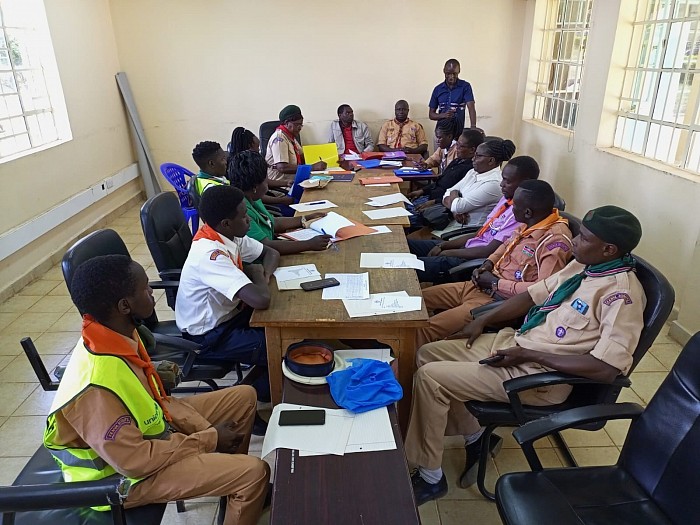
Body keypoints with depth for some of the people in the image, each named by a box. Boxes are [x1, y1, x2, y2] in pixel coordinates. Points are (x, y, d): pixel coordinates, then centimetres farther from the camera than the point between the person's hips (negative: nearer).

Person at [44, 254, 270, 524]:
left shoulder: (120, 333, -10)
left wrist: (206, 428, -8)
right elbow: (134, 461, -28)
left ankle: (228, 478, 26)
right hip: (128, 474, -8)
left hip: (150, 427, 8)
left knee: (245, 397, 9)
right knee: (255, 473, -18)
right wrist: (209, 440, -19)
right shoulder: (97, 385, -36)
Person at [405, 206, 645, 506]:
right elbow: (534, 295, 15)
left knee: (430, 377, -16)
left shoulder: (622, 293, -21)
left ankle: (430, 478, 3)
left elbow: (607, 370, -27)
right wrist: (485, 320, 4)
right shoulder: (583, 265, 5)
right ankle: (474, 437, 18)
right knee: (428, 354, 5)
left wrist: (529, 355, -22)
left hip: (541, 373, -9)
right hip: (513, 341, 9)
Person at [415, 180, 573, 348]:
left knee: (424, 329, -22)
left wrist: (496, 283, -18)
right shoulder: (529, 223, 4)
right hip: (480, 286, 10)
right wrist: (488, 264, 4)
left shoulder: (556, 240, -22)